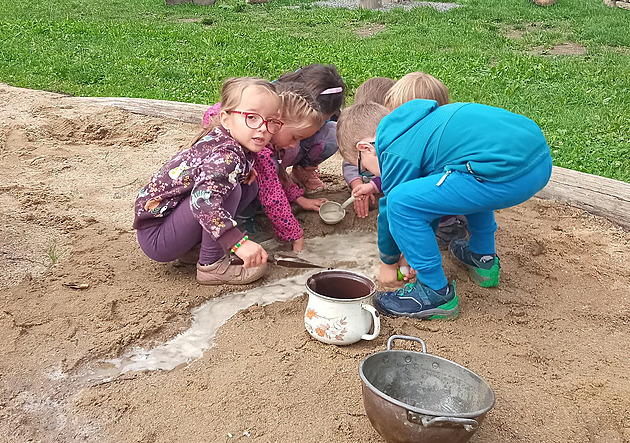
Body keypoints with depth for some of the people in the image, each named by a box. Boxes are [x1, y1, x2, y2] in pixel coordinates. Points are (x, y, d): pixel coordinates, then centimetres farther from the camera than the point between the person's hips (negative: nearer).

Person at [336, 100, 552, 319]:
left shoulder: (398, 154, 0)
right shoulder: (418, 125, 29)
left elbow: (391, 210, 11)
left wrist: (389, 263, 31)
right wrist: (413, 252, 44)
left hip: (508, 174, -11)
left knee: (401, 202, -6)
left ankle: (436, 294, 5)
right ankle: (484, 258, 41)